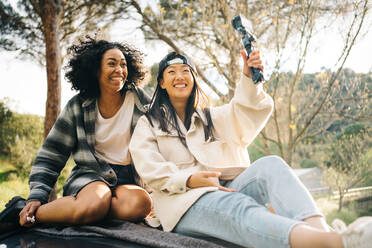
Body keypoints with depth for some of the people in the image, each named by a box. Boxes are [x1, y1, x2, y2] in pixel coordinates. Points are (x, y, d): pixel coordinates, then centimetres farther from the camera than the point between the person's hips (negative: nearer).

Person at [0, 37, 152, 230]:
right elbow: (51, 154, 1)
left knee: (141, 203, -35)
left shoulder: (139, 100, 1)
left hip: (129, 180, 2)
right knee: (96, 203, -38)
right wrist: (37, 196, -9)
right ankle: (24, 210, -15)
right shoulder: (79, 106, 0)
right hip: (91, 174, -2)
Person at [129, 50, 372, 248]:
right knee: (241, 208, -36)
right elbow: (150, 169, 0)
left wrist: (249, 77, -13)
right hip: (185, 200, -4)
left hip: (225, 188, 4)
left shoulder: (211, 118, 26)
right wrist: (189, 180, -17)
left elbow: (247, 113, 6)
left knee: (270, 164, -26)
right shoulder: (148, 124, 16)